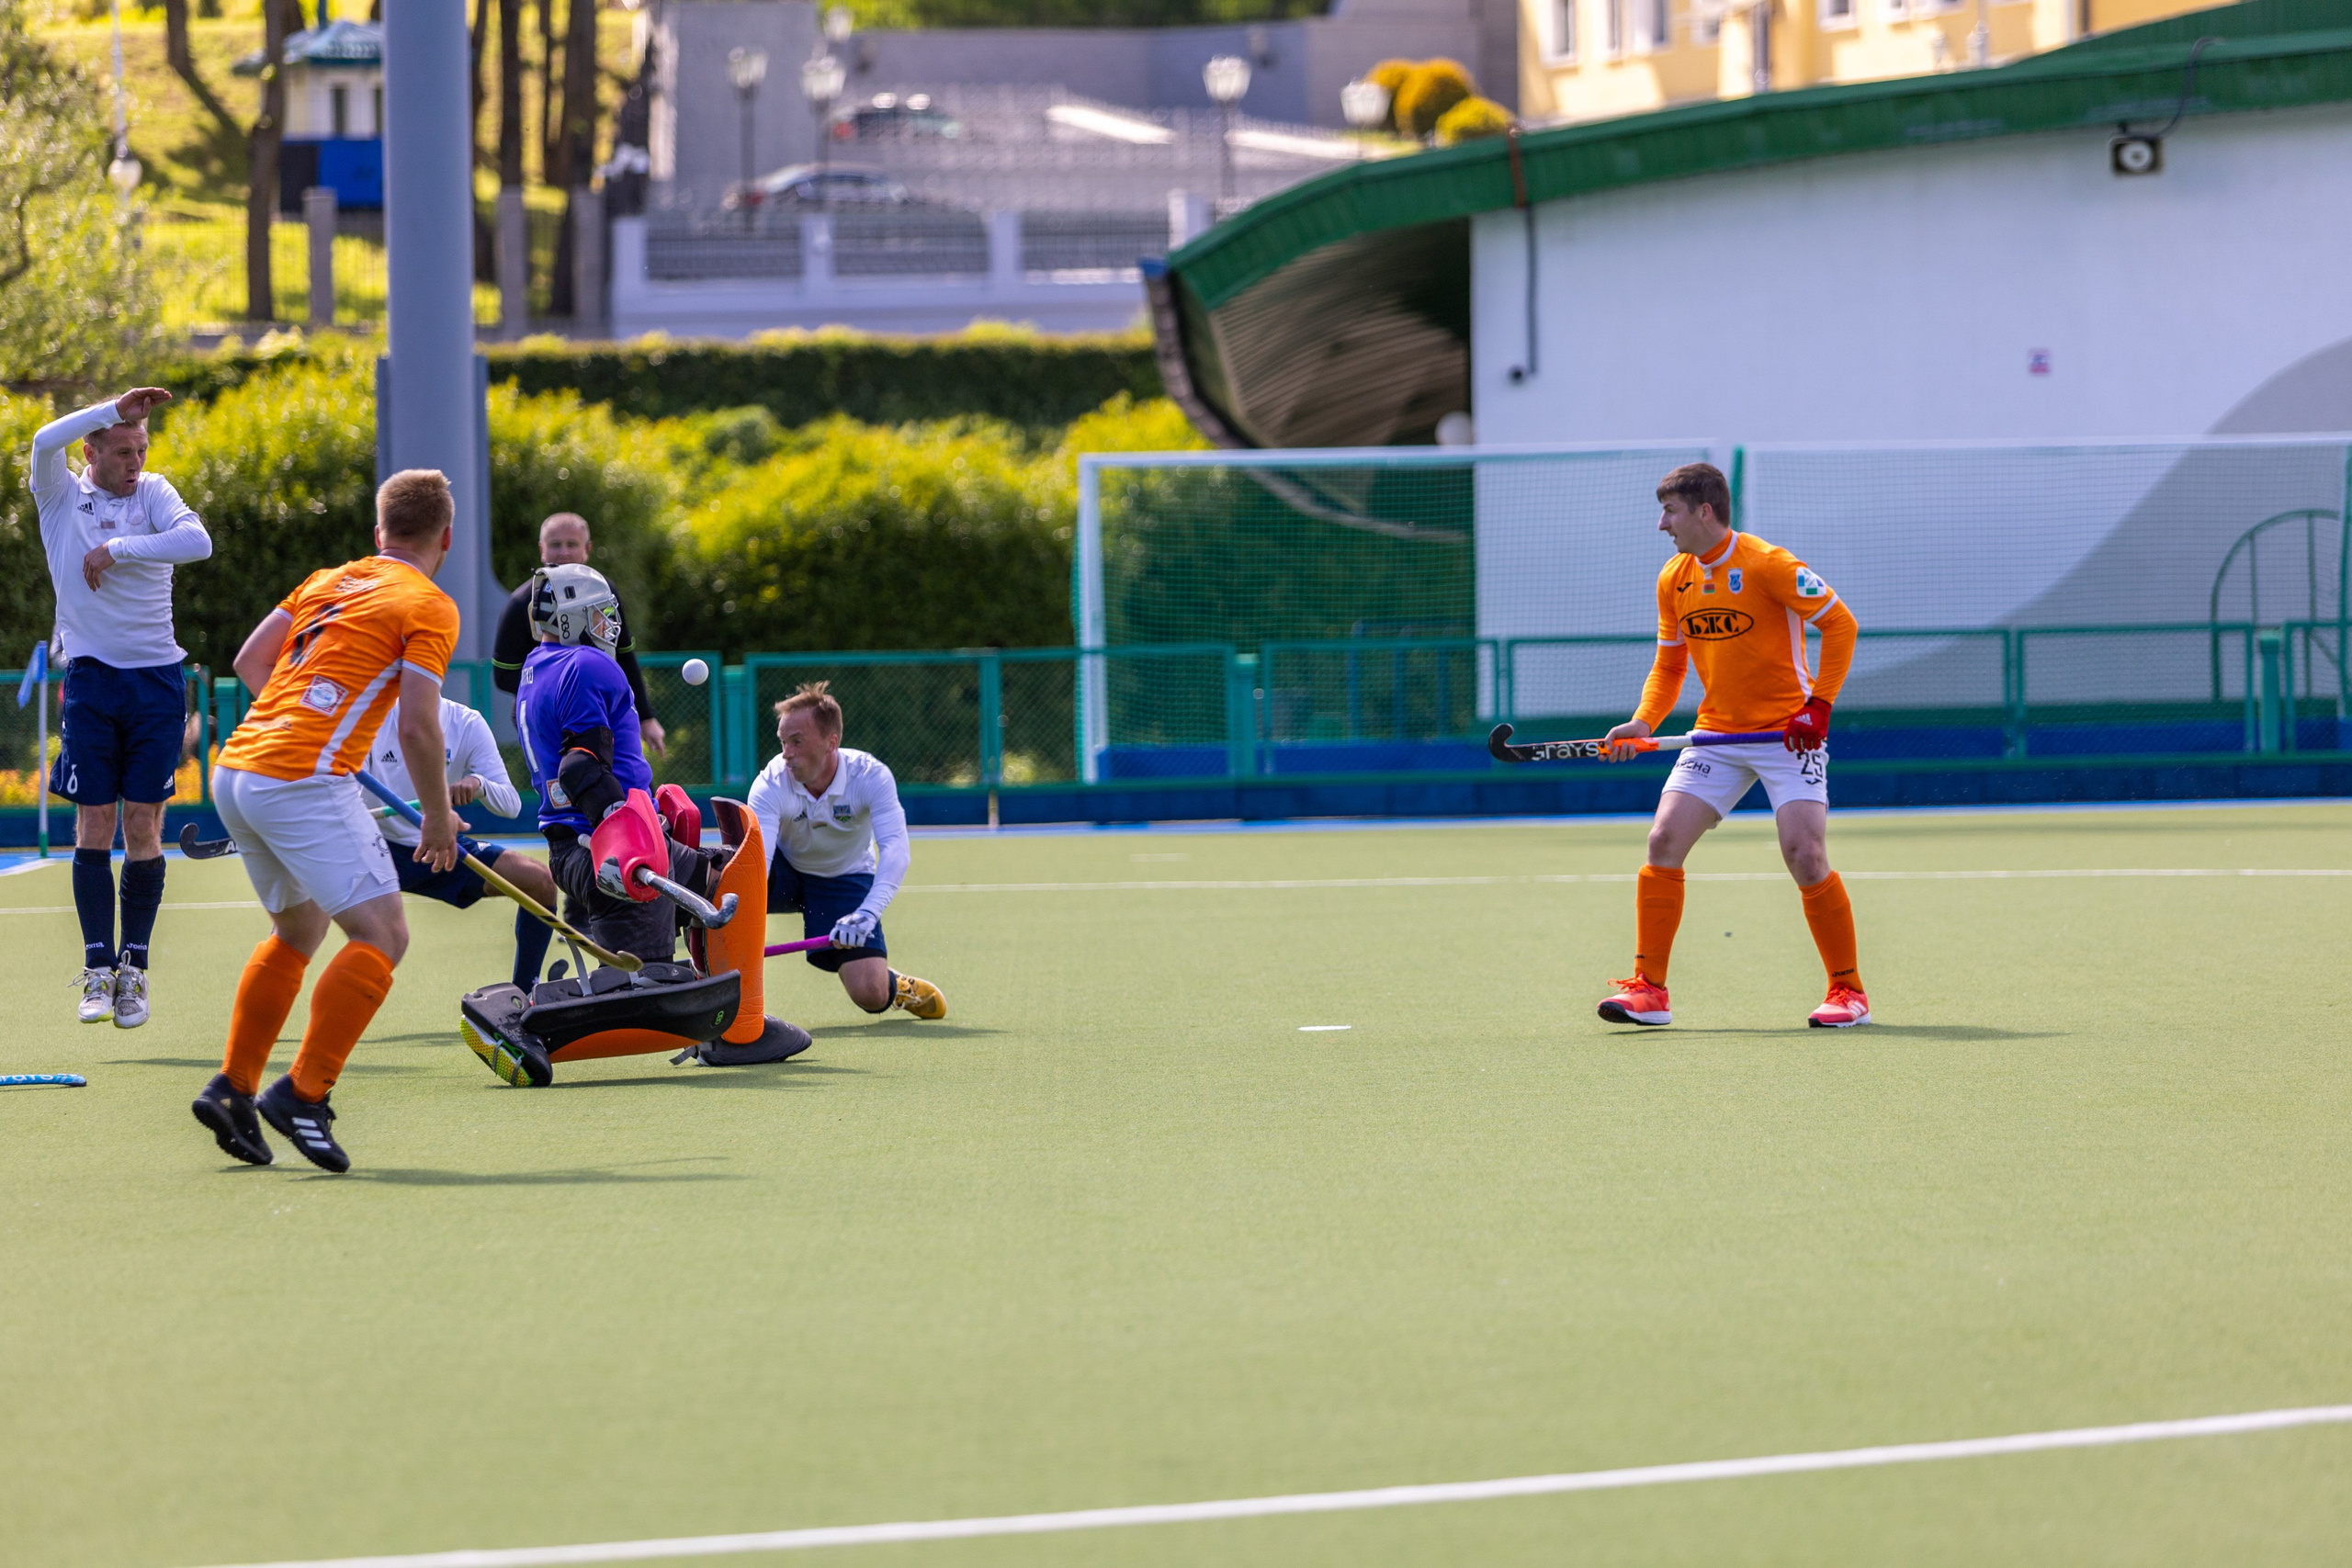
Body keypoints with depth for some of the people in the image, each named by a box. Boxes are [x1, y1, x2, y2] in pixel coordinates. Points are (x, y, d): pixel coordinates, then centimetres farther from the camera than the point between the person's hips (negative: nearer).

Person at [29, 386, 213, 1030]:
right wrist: (116, 406, -16)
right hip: (91, 679, -1)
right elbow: (45, 440, -18)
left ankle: (133, 968, 6)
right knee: (93, 825, -4)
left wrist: (116, 549, -15)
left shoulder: (153, 492, 5)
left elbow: (197, 541, -14)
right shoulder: (60, 497, 3)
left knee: (143, 825, 0)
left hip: (156, 680, 1)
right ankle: (98, 971, -1)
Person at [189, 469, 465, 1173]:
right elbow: (418, 727, -10)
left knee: (300, 931, 24)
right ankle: (303, 1094, -16)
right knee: (382, 933, -7)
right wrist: (439, 818, 2)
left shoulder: (329, 580, 19)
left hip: (234, 771, 8)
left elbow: (250, 659, 19)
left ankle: (232, 1087, 19)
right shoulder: (428, 607, -2)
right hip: (305, 784, -8)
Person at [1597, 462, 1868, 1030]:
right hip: (1717, 734, 6)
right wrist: (1643, 722, -1)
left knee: (1805, 855, -15)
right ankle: (1648, 990, -1)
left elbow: (1840, 624, -10)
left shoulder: (1766, 565, -14)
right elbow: (1669, 664, 17)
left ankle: (1848, 991, -1)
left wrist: (1819, 705, -16)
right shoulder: (1673, 581, 7)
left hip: (1788, 731, -6)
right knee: (1664, 842, -7)